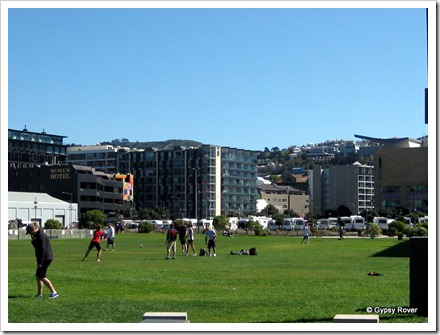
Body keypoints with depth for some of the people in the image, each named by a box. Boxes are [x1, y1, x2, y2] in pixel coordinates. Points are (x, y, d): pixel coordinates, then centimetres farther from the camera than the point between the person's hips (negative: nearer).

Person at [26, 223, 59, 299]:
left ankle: (54, 292, -11)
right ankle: (39, 294, 19)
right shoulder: (38, 235, 14)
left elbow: (43, 249, -22)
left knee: (41, 276, -10)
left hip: (46, 258, -10)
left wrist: (40, 262, -22)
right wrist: (33, 240, 6)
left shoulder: (41, 235, -17)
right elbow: (37, 247, 23)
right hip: (43, 258, 10)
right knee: (38, 275, 13)